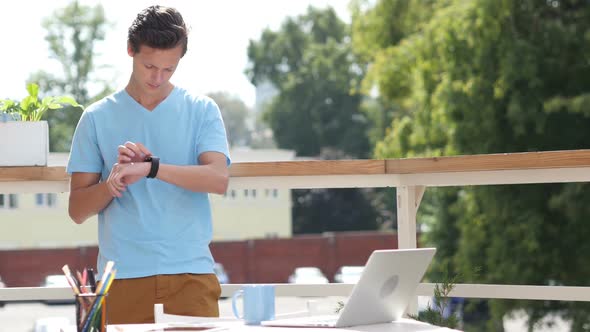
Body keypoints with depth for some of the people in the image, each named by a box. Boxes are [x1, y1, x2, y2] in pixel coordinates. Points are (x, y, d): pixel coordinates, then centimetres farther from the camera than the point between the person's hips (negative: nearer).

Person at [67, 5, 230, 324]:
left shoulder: (201, 111, 7)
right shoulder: (98, 118, 8)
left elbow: (218, 178, -9)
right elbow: (77, 210, 6)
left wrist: (151, 167, -21)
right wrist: (112, 183, -14)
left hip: (191, 273, 0)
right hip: (123, 278, 0)